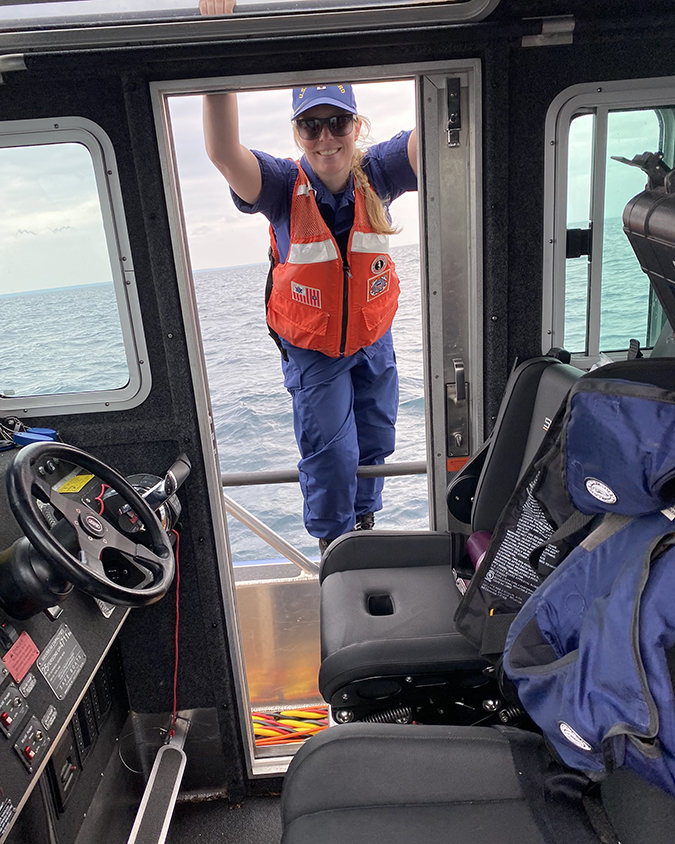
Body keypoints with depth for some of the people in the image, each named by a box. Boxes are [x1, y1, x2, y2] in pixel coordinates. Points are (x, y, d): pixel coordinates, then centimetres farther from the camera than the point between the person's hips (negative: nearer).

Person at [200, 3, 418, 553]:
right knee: (331, 451, -4)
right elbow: (224, 153, -39)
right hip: (311, 350, -3)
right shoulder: (284, 187, -21)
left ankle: (364, 522, 50)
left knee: (375, 442, 18)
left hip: (373, 342, 4)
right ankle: (332, 542, 28)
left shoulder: (375, 177, -15)